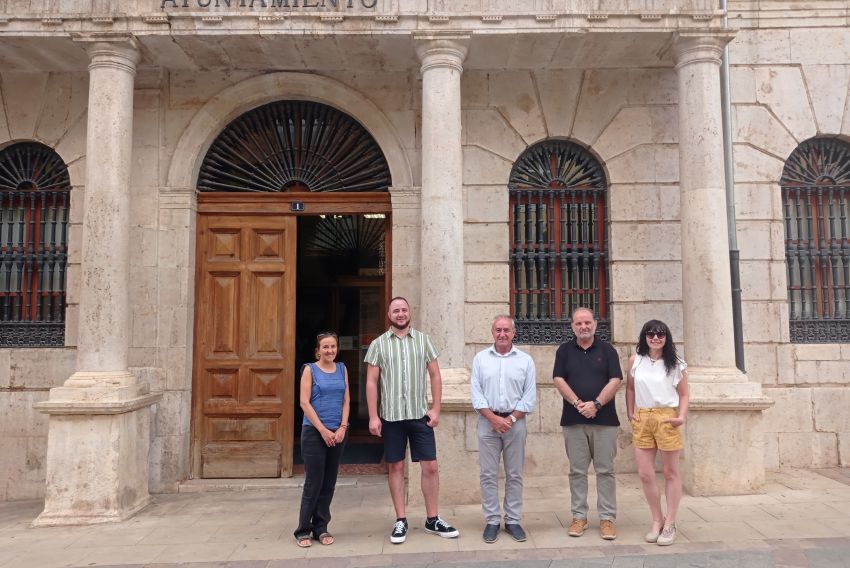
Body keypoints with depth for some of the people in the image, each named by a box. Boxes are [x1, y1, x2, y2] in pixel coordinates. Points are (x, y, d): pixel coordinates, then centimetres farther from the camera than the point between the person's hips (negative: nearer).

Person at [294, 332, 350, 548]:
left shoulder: (342, 369, 9)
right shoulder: (310, 369, -2)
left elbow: (346, 401, 8)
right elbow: (304, 403, -8)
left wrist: (342, 427, -6)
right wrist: (323, 430, -13)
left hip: (338, 432, 4)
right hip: (314, 432, -4)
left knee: (329, 482, 8)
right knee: (313, 482, -2)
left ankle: (321, 527, 19)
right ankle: (303, 530, 9)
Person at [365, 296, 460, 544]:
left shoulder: (423, 340, 4)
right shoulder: (378, 344, 1)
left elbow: (435, 376, 5)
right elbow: (371, 382, 0)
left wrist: (436, 409, -2)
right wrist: (373, 416, -6)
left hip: (420, 414, 1)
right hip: (391, 416, -1)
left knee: (430, 466, 3)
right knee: (396, 467, 7)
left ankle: (432, 520, 18)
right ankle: (401, 521, 19)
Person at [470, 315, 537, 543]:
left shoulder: (525, 360, 4)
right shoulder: (480, 358, 4)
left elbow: (529, 397, 0)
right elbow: (476, 394, -1)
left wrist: (511, 418, -9)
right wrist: (494, 418, -10)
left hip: (515, 422, 0)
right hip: (488, 422, 0)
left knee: (515, 474, 7)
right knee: (488, 475, 3)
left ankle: (513, 520, 18)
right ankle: (491, 521, 13)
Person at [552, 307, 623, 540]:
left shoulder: (607, 350, 5)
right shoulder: (564, 350, 7)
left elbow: (615, 380, -3)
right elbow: (558, 380, -1)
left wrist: (596, 404, -14)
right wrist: (578, 403, -14)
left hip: (604, 419, 0)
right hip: (573, 420, 1)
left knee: (605, 470, 3)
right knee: (577, 471, 7)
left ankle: (607, 518, 12)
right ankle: (579, 516, 16)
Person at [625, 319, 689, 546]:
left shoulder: (676, 364, 0)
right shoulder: (635, 360, 4)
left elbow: (684, 394, 3)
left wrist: (681, 416, -12)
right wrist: (630, 414, 5)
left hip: (666, 418, -2)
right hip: (642, 419, 3)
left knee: (671, 472, 8)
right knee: (644, 473, 5)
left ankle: (670, 524, 20)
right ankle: (657, 520, 24)